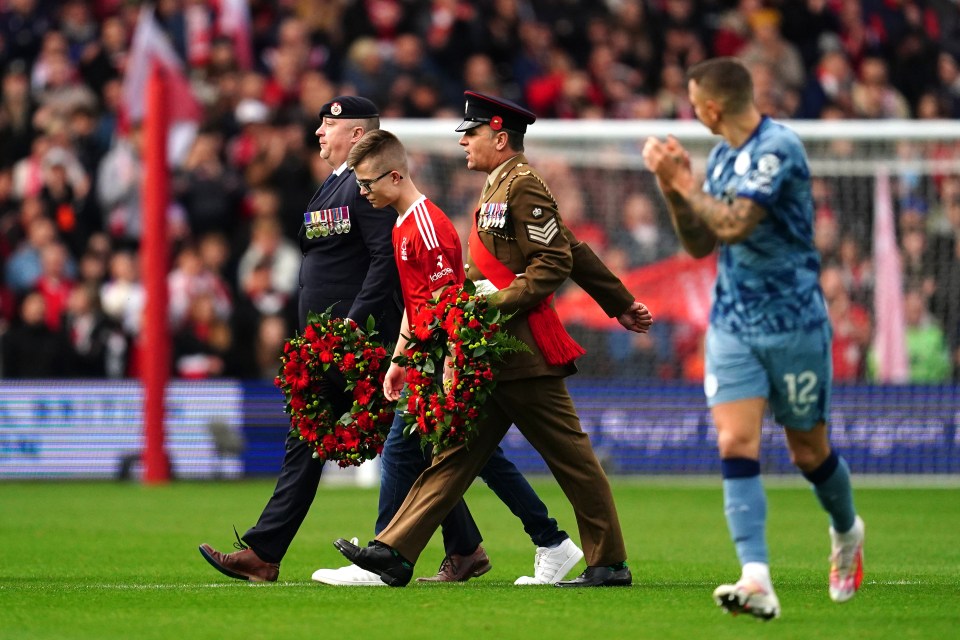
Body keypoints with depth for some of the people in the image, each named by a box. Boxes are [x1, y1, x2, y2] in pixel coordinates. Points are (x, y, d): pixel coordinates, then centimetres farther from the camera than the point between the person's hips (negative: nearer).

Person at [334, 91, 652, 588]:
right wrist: (621, 303, 27)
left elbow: (555, 262, -18)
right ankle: (396, 552, 0)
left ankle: (610, 563, 6)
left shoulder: (523, 187, -11)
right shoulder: (499, 190, 19)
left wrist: (499, 303, -22)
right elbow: (570, 251, 23)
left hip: (524, 351, -10)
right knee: (454, 453, 4)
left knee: (570, 456, -1)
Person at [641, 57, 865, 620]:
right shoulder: (724, 156, 9)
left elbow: (732, 225, -27)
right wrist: (673, 188, -1)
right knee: (736, 442, -12)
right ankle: (757, 582, -20)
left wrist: (685, 182, -14)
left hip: (794, 322, -6)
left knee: (809, 452, 8)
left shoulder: (778, 147, -18)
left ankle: (847, 533, 40)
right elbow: (699, 244, 13)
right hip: (733, 325, 6)